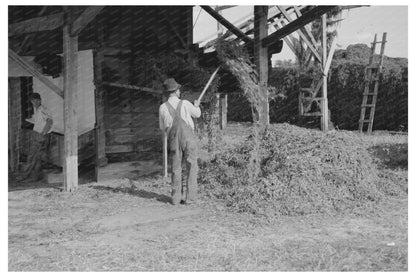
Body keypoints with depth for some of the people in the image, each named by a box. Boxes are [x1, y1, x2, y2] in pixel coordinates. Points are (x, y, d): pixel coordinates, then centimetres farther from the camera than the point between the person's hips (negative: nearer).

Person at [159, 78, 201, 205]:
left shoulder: (163, 107, -3)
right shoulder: (185, 104, -6)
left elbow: (162, 127, 9)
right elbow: (197, 114, 15)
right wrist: (196, 106, 36)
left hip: (173, 140, 2)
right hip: (189, 138, -2)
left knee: (176, 169, 11)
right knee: (191, 168, 5)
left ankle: (176, 198, 10)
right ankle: (190, 197, 2)